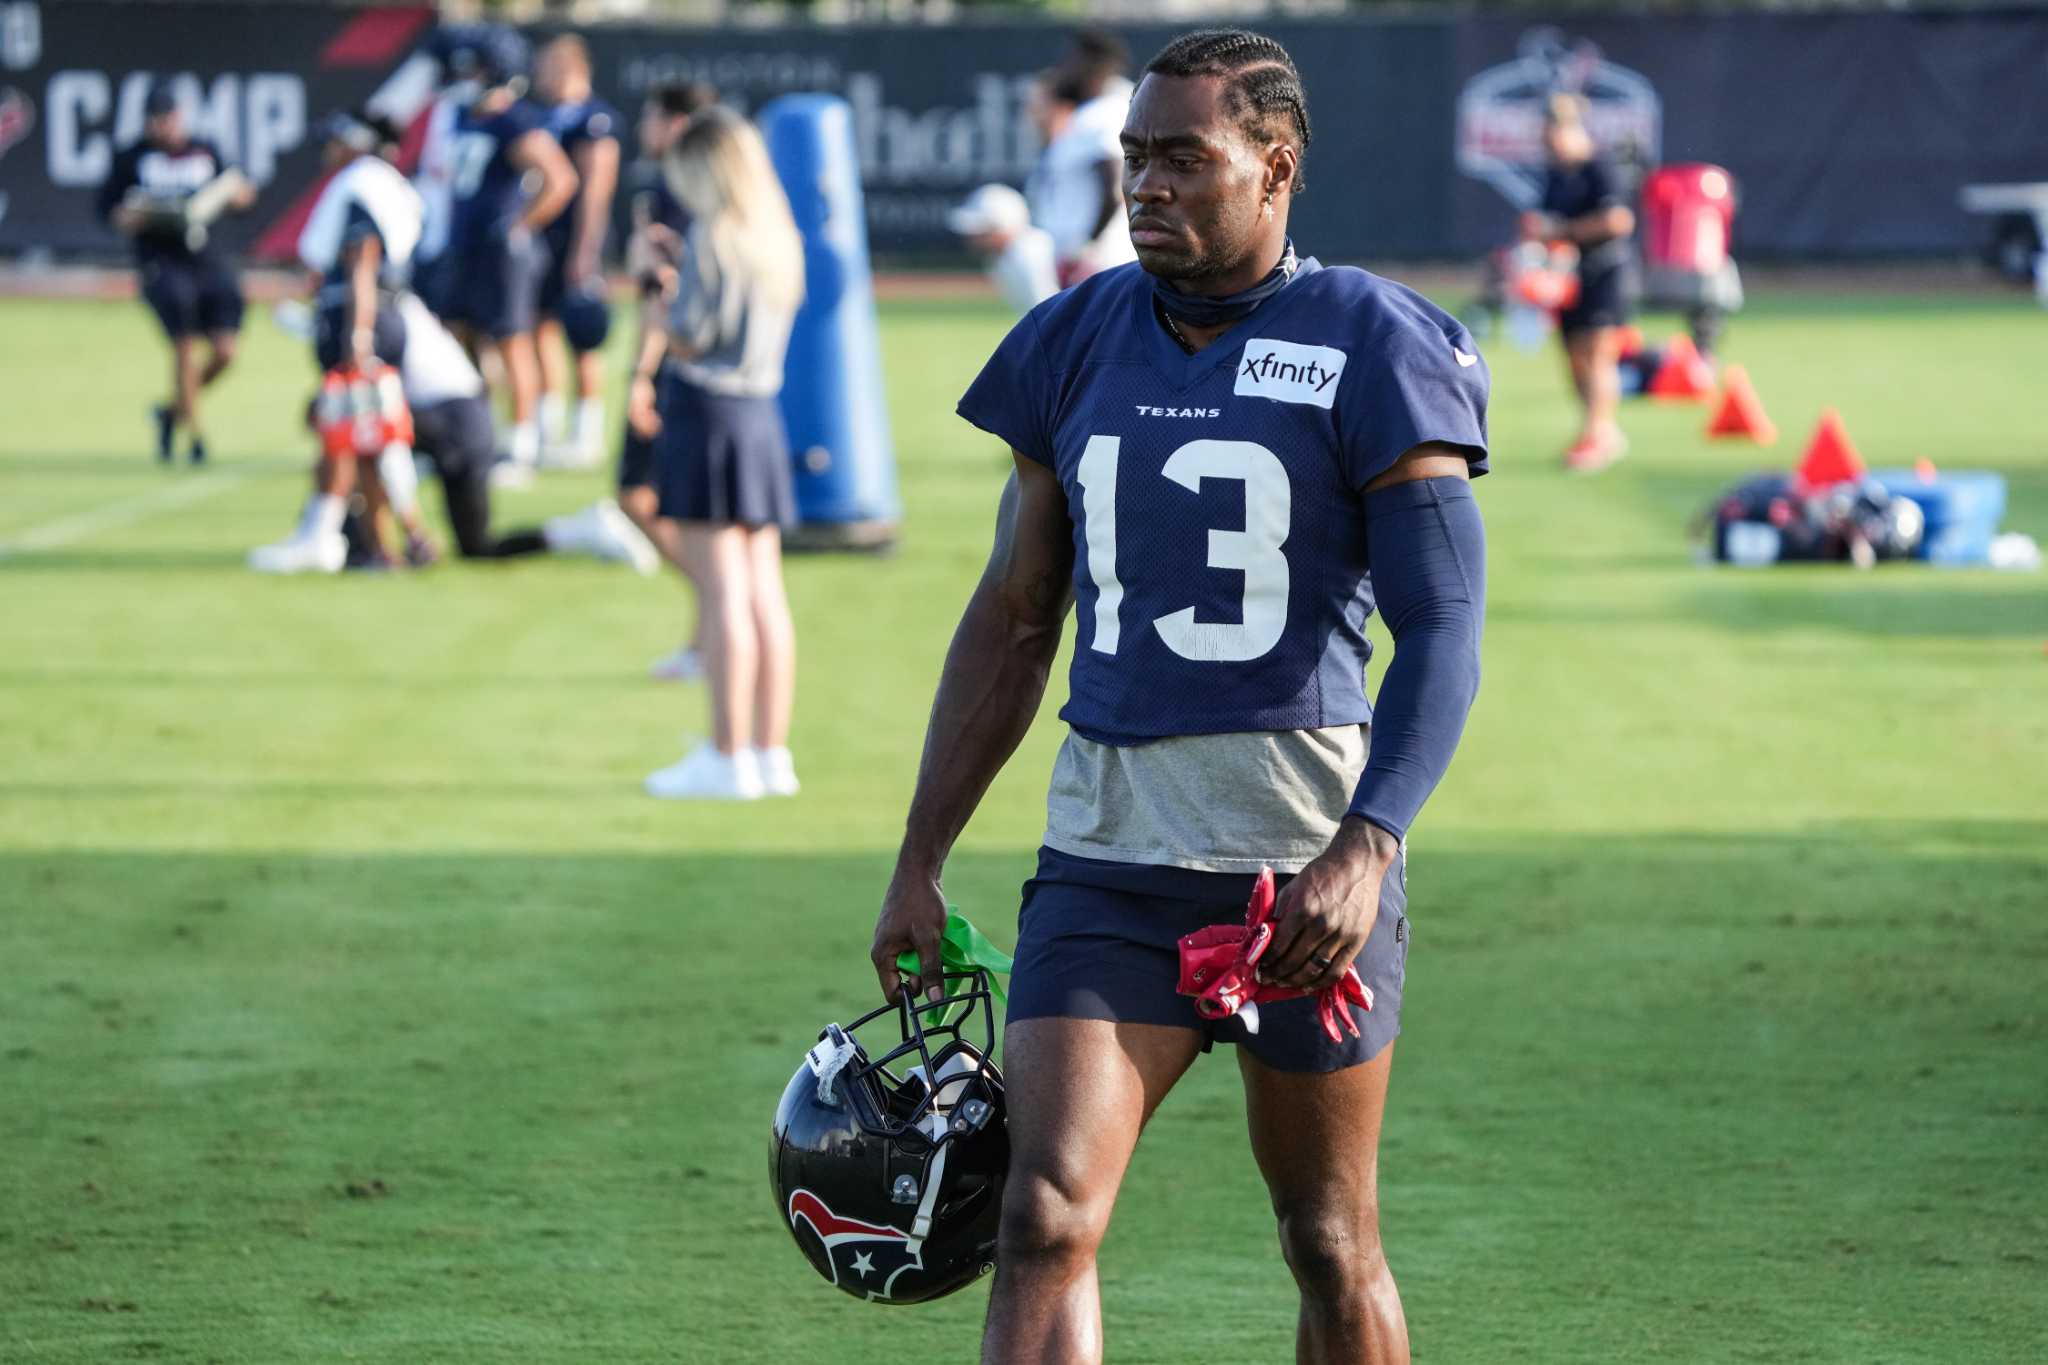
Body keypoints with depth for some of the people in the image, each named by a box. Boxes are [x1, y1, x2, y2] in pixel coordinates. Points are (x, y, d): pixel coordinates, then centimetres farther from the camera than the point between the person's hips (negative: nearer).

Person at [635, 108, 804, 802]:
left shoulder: (710, 237, -12)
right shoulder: (778, 238, 11)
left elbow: (689, 337, -13)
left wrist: (656, 313, 7)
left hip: (707, 414, -7)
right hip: (762, 413, 7)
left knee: (723, 593, -7)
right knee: (764, 593, 9)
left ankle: (727, 757, -7)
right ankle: (771, 752, 11)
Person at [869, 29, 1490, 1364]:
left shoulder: (1372, 350, -5)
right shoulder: (1078, 342, 9)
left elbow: (1443, 630, -10)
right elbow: (1012, 618, 16)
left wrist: (1364, 851, -24)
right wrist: (921, 863, 14)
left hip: (1305, 845, -3)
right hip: (1107, 848, 3)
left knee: (1329, 1244, 8)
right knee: (1047, 1218, -10)